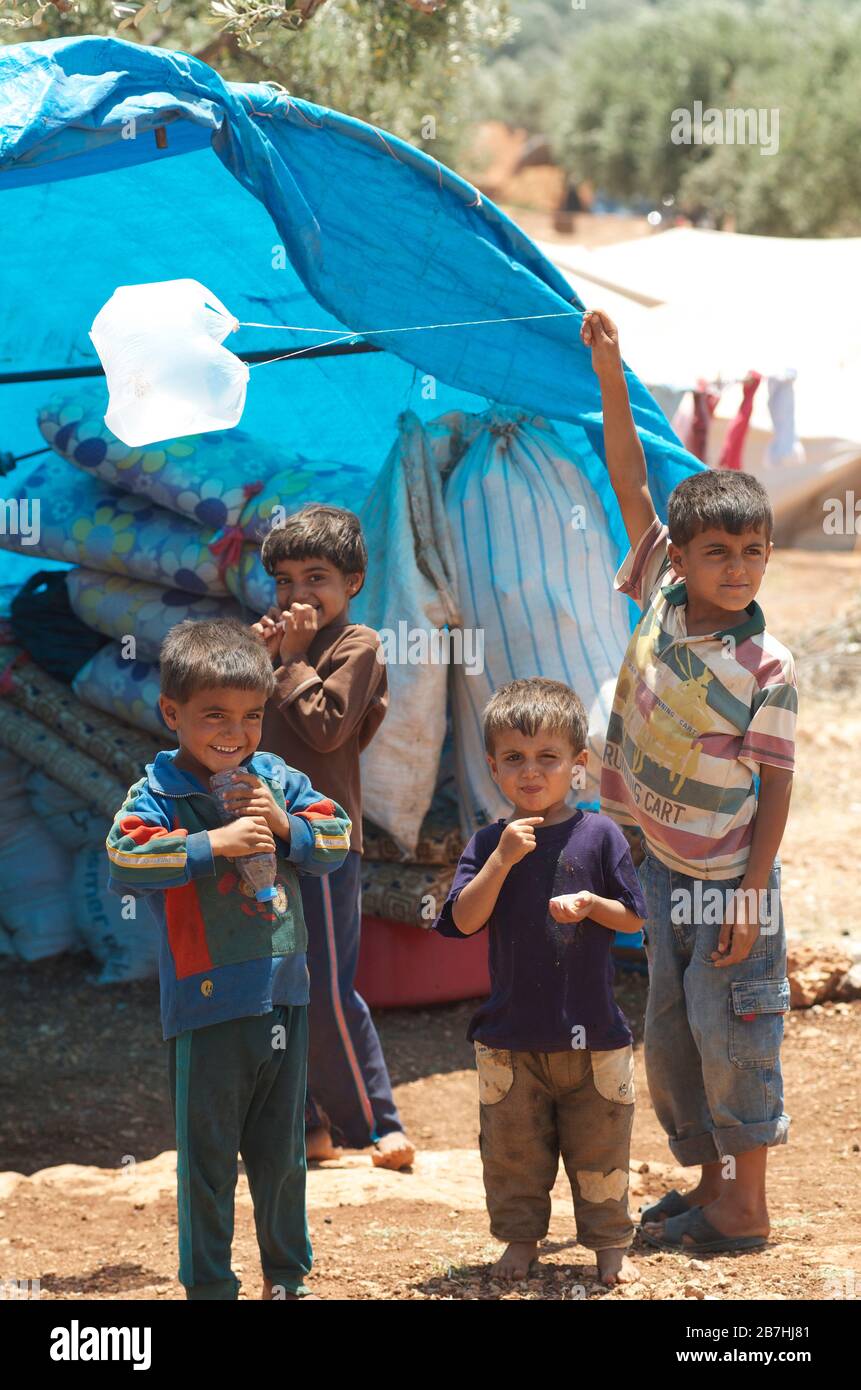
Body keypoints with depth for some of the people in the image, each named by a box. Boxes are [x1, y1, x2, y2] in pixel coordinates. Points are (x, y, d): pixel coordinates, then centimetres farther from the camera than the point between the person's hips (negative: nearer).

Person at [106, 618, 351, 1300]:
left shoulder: (277, 780, 7)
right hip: (207, 1003, -5)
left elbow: (339, 838, 5)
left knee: (283, 1150, 17)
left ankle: (287, 1275, 30)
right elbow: (125, 858, -23)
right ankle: (208, 1284, 15)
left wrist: (285, 824, -12)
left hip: (283, 995, 5)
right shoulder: (159, 791, -8)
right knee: (208, 1155, 4)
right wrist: (214, 845, -24)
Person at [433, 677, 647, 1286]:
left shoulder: (599, 835, -3)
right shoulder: (489, 843, -1)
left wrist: (589, 904, -18)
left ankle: (610, 1242, 21)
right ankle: (521, 1237, 26)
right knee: (514, 1147, 10)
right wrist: (503, 859, -21)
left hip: (593, 1034, -1)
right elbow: (465, 920, -12)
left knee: (599, 1145, 7)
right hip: (511, 1037, 1)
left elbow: (633, 917, 1)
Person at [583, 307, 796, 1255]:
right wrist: (610, 375, -8)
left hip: (727, 877, -5)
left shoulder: (766, 664, -15)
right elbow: (630, 483, -2)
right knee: (666, 1035, 11)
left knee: (730, 1032, -2)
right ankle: (706, 1180, 25)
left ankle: (746, 1207, 8)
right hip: (656, 862, 5)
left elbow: (775, 783, -12)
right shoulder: (660, 598, -3)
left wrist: (750, 895, -16)